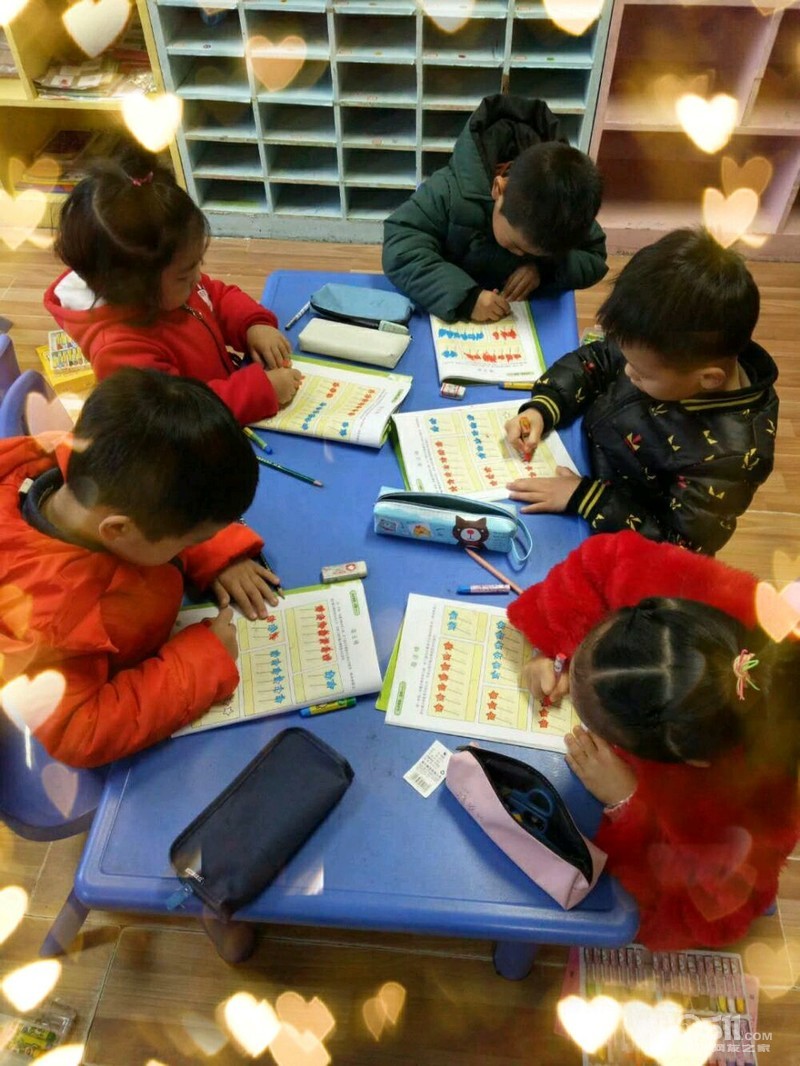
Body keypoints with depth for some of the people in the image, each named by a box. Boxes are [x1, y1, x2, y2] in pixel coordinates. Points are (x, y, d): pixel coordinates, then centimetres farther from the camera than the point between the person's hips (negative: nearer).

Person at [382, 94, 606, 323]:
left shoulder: (568, 208, -18)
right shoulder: (451, 192, -28)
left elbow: (594, 259, -5)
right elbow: (399, 252, -33)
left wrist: (545, 269, -25)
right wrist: (464, 297, -44)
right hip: (447, 316, -2)